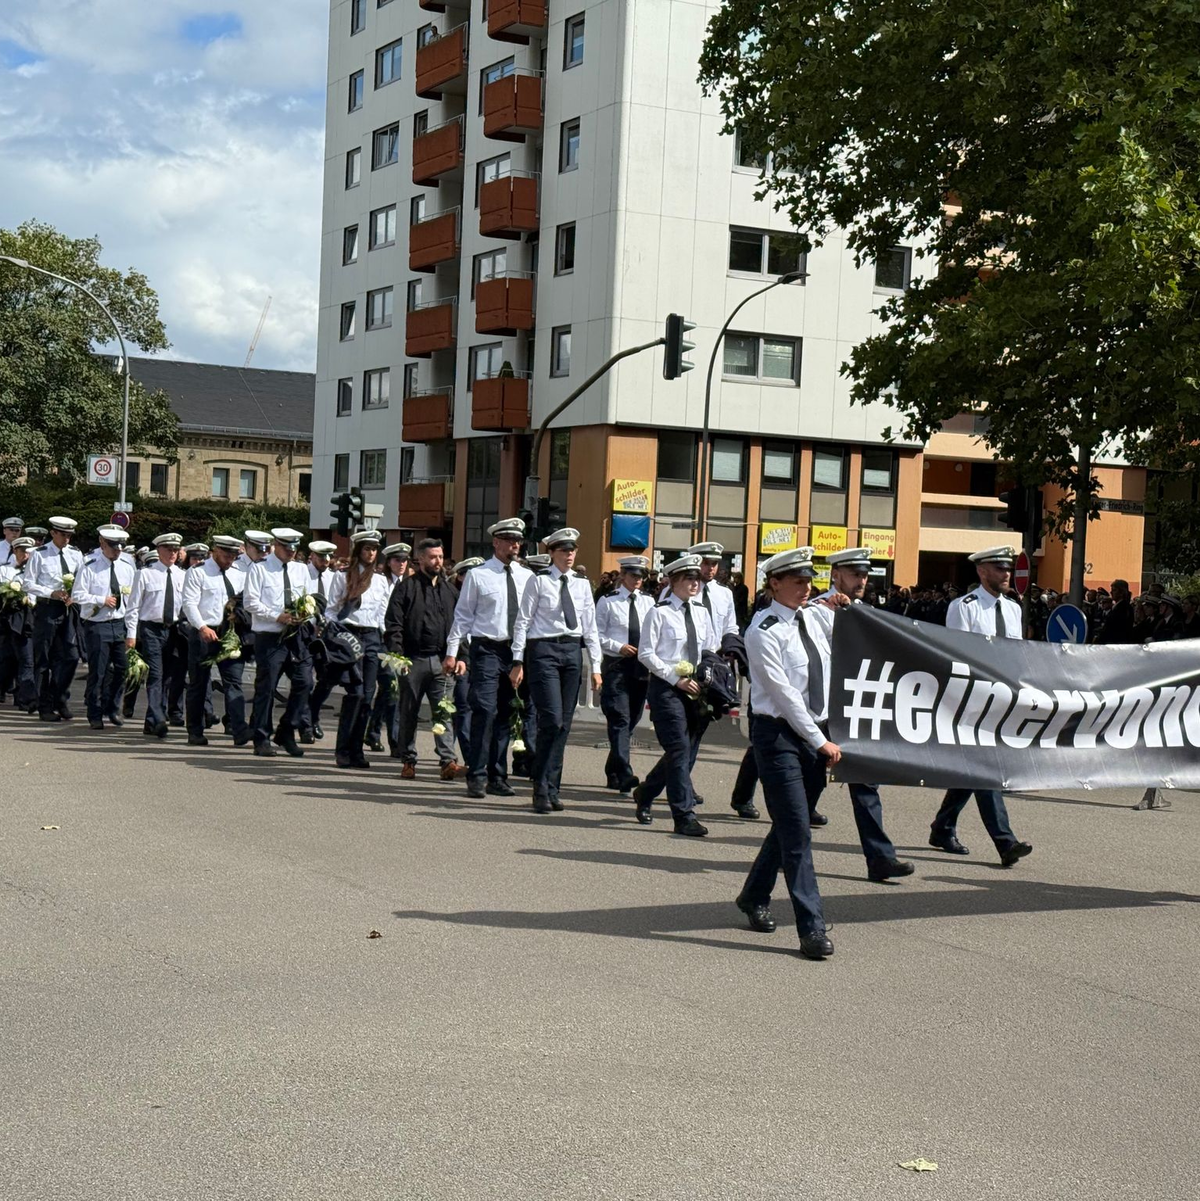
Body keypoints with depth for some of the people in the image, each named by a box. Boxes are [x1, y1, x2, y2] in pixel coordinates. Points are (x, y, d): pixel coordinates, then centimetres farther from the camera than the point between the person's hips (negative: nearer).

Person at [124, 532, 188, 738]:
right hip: (151, 629, -4)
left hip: (173, 630, 5)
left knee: (169, 675, 6)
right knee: (156, 674, -14)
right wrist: (131, 634, -6)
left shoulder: (181, 576, 10)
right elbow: (133, 605, 0)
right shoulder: (146, 574, -1)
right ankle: (157, 720, -18)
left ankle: (153, 721, 17)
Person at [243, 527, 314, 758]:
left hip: (296, 637, 5)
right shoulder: (259, 570, -1)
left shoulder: (301, 570, 15)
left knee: (304, 682, -4)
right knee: (266, 687, -1)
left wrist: (305, 615, -6)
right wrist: (277, 616, -16)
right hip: (269, 637, -5)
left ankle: (286, 733, 10)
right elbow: (251, 602, -7)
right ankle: (262, 740, 9)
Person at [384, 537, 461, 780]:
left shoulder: (449, 589, 14)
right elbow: (393, 625, -3)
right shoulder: (406, 587, 2)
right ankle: (409, 760, 14)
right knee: (408, 713, 6)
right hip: (413, 659, -2)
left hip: (442, 661, 2)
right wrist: (397, 655, -13)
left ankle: (447, 761, -9)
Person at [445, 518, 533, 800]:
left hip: (516, 650, 4)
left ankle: (497, 776, 16)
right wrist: (452, 651, -3)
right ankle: (476, 776, -6)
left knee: (505, 714, 9)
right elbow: (463, 615, 1)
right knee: (485, 711, -12)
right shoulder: (478, 575, 0)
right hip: (487, 649, -4)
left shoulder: (527, 577, 9)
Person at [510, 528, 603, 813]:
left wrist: (596, 666, 7)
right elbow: (523, 621, -1)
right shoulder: (538, 582, -1)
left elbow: (590, 626, 12)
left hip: (573, 651, 5)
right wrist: (518, 662, -6)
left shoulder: (582, 585, 12)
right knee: (551, 720, -13)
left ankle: (551, 788, 13)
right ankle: (542, 789, -4)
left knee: (564, 723, 5)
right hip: (544, 650, -5)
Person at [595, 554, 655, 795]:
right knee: (620, 721, -13)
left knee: (631, 721, 10)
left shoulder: (648, 602, 11)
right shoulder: (608, 601, 0)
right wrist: (619, 647, -14)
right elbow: (598, 634, -1)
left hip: (641, 667, 5)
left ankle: (613, 773, 23)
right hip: (616, 666, -5)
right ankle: (625, 779, -20)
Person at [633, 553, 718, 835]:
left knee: (688, 752, 9)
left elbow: (712, 650, 18)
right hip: (666, 688, -6)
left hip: (696, 689, 6)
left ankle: (645, 794, 31)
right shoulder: (659, 613, -5)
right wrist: (676, 678, -14)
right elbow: (646, 654, -8)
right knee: (680, 749, -11)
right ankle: (684, 816, -9)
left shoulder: (701, 612, 12)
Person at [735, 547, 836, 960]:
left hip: (809, 732, 7)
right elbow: (783, 693, -15)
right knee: (797, 832, -9)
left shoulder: (811, 621, 10)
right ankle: (811, 927, -7)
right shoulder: (764, 631, -12)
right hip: (777, 733, -7)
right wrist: (820, 741, -15)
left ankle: (754, 897, 35)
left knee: (788, 825, 16)